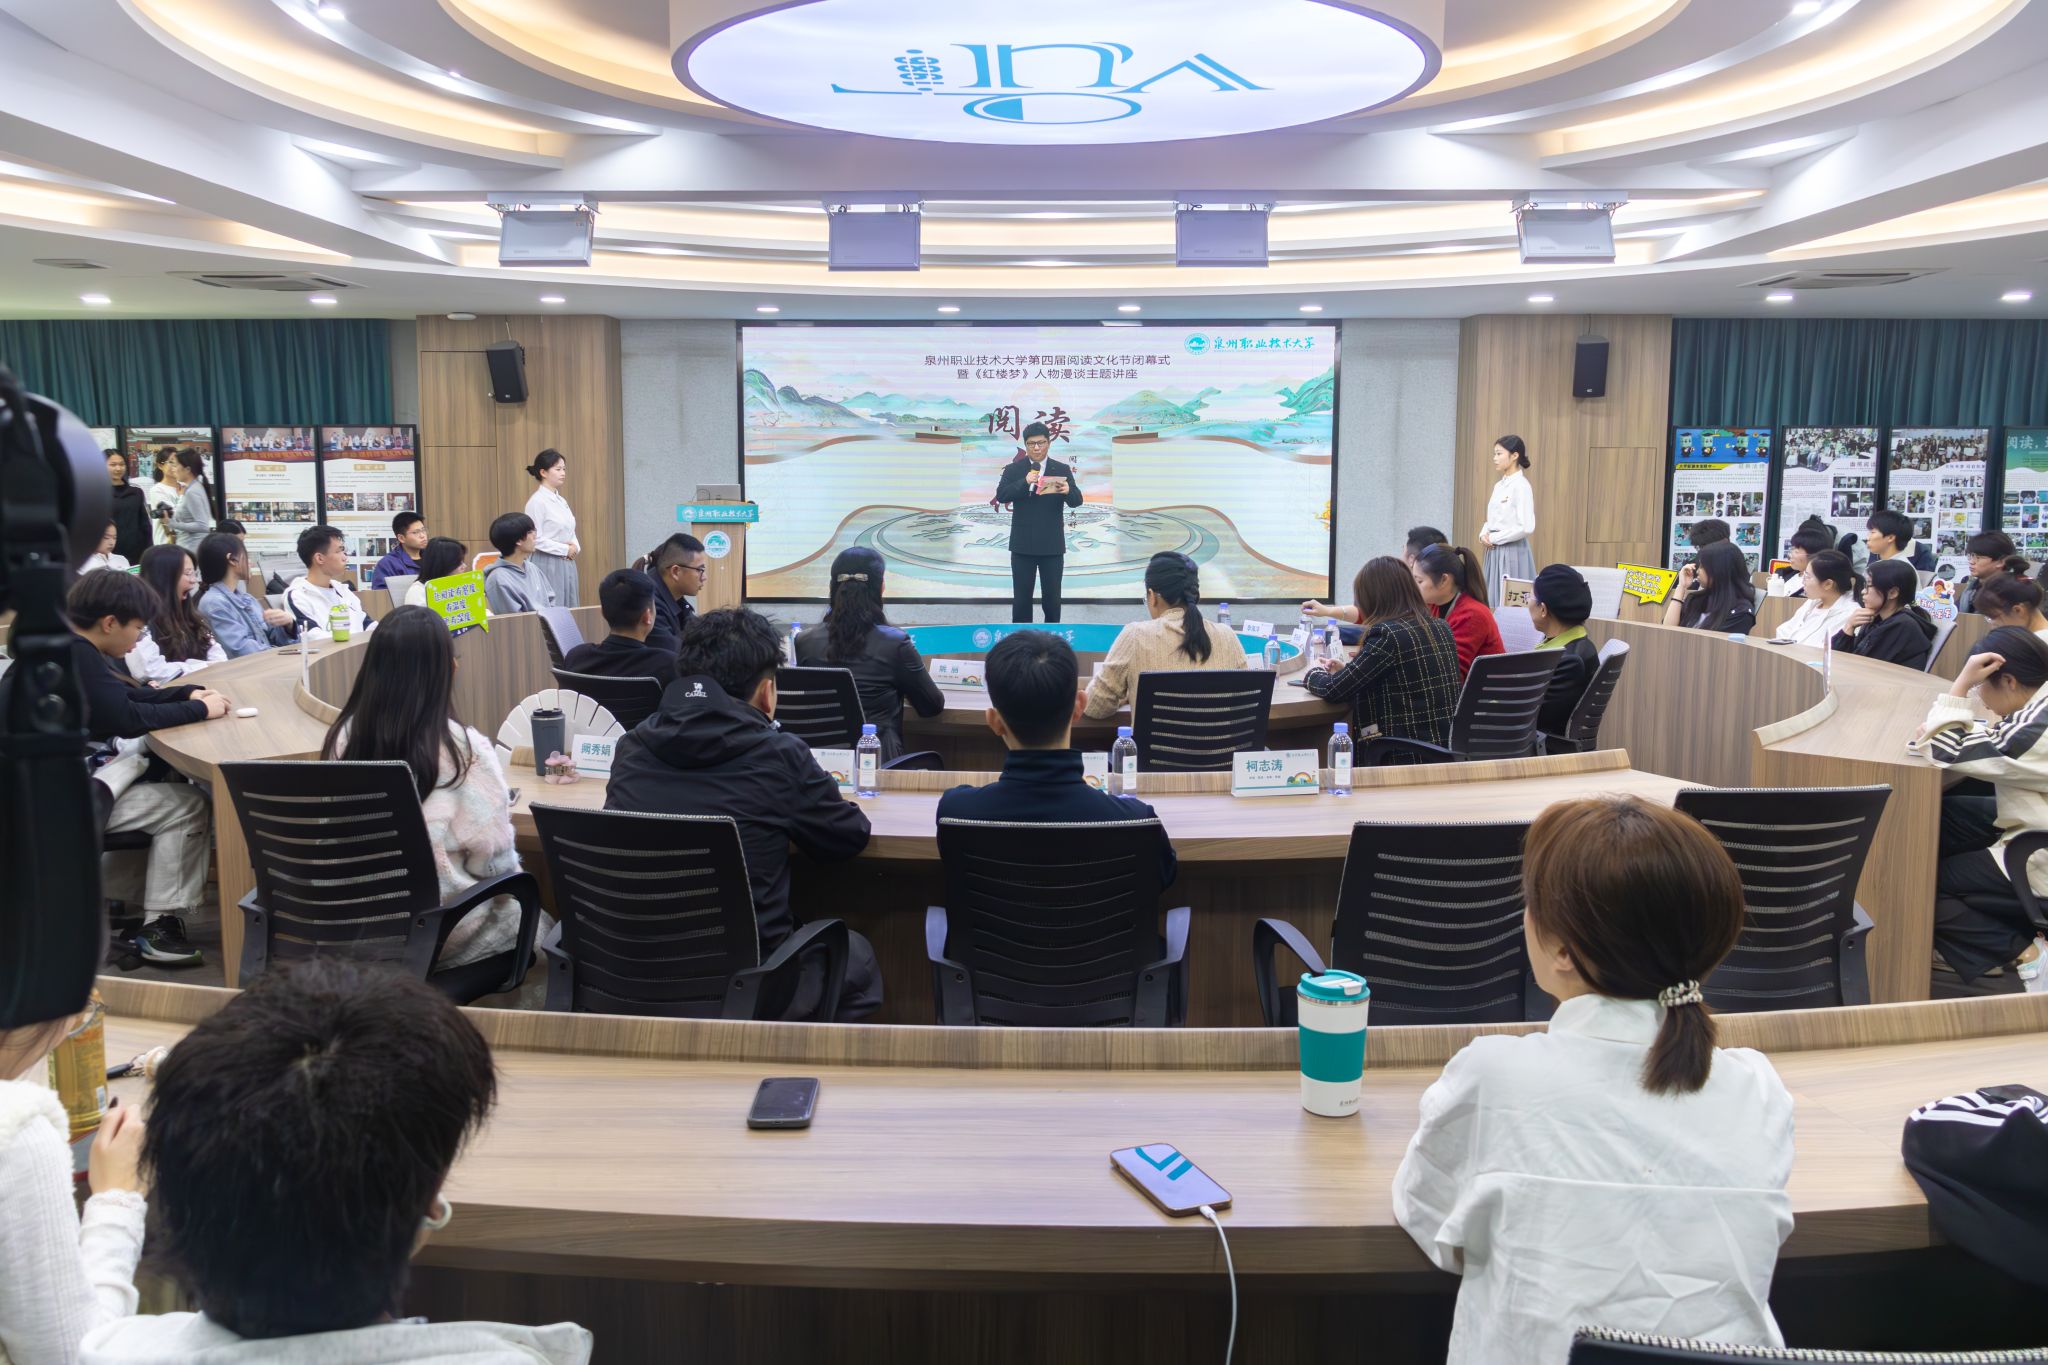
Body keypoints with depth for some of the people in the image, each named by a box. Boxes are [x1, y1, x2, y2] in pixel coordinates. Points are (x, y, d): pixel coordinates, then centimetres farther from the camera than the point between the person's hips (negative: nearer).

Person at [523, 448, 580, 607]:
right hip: (548, 564, -8)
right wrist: (565, 550, -12)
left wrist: (575, 547, -1)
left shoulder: (561, 501, 13)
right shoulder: (537, 502, -10)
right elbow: (536, 539, -15)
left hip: (567, 564, 8)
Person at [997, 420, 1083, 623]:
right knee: (1021, 598, 4)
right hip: (1022, 545, 0)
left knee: (1052, 598, 6)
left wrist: (1067, 491, -29)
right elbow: (1000, 495, -11)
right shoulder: (1013, 469, 2)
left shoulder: (1062, 470, 3)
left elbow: (1077, 500, -5)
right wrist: (1025, 482, -27)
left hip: (1052, 546, 0)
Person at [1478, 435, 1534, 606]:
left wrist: (1494, 538, -12)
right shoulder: (1499, 486, 13)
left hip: (1512, 552, -8)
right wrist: (1484, 535, -1)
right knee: (1494, 600, 9)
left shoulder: (1521, 486, -12)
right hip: (1495, 551, 8)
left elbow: (1527, 527, -19)